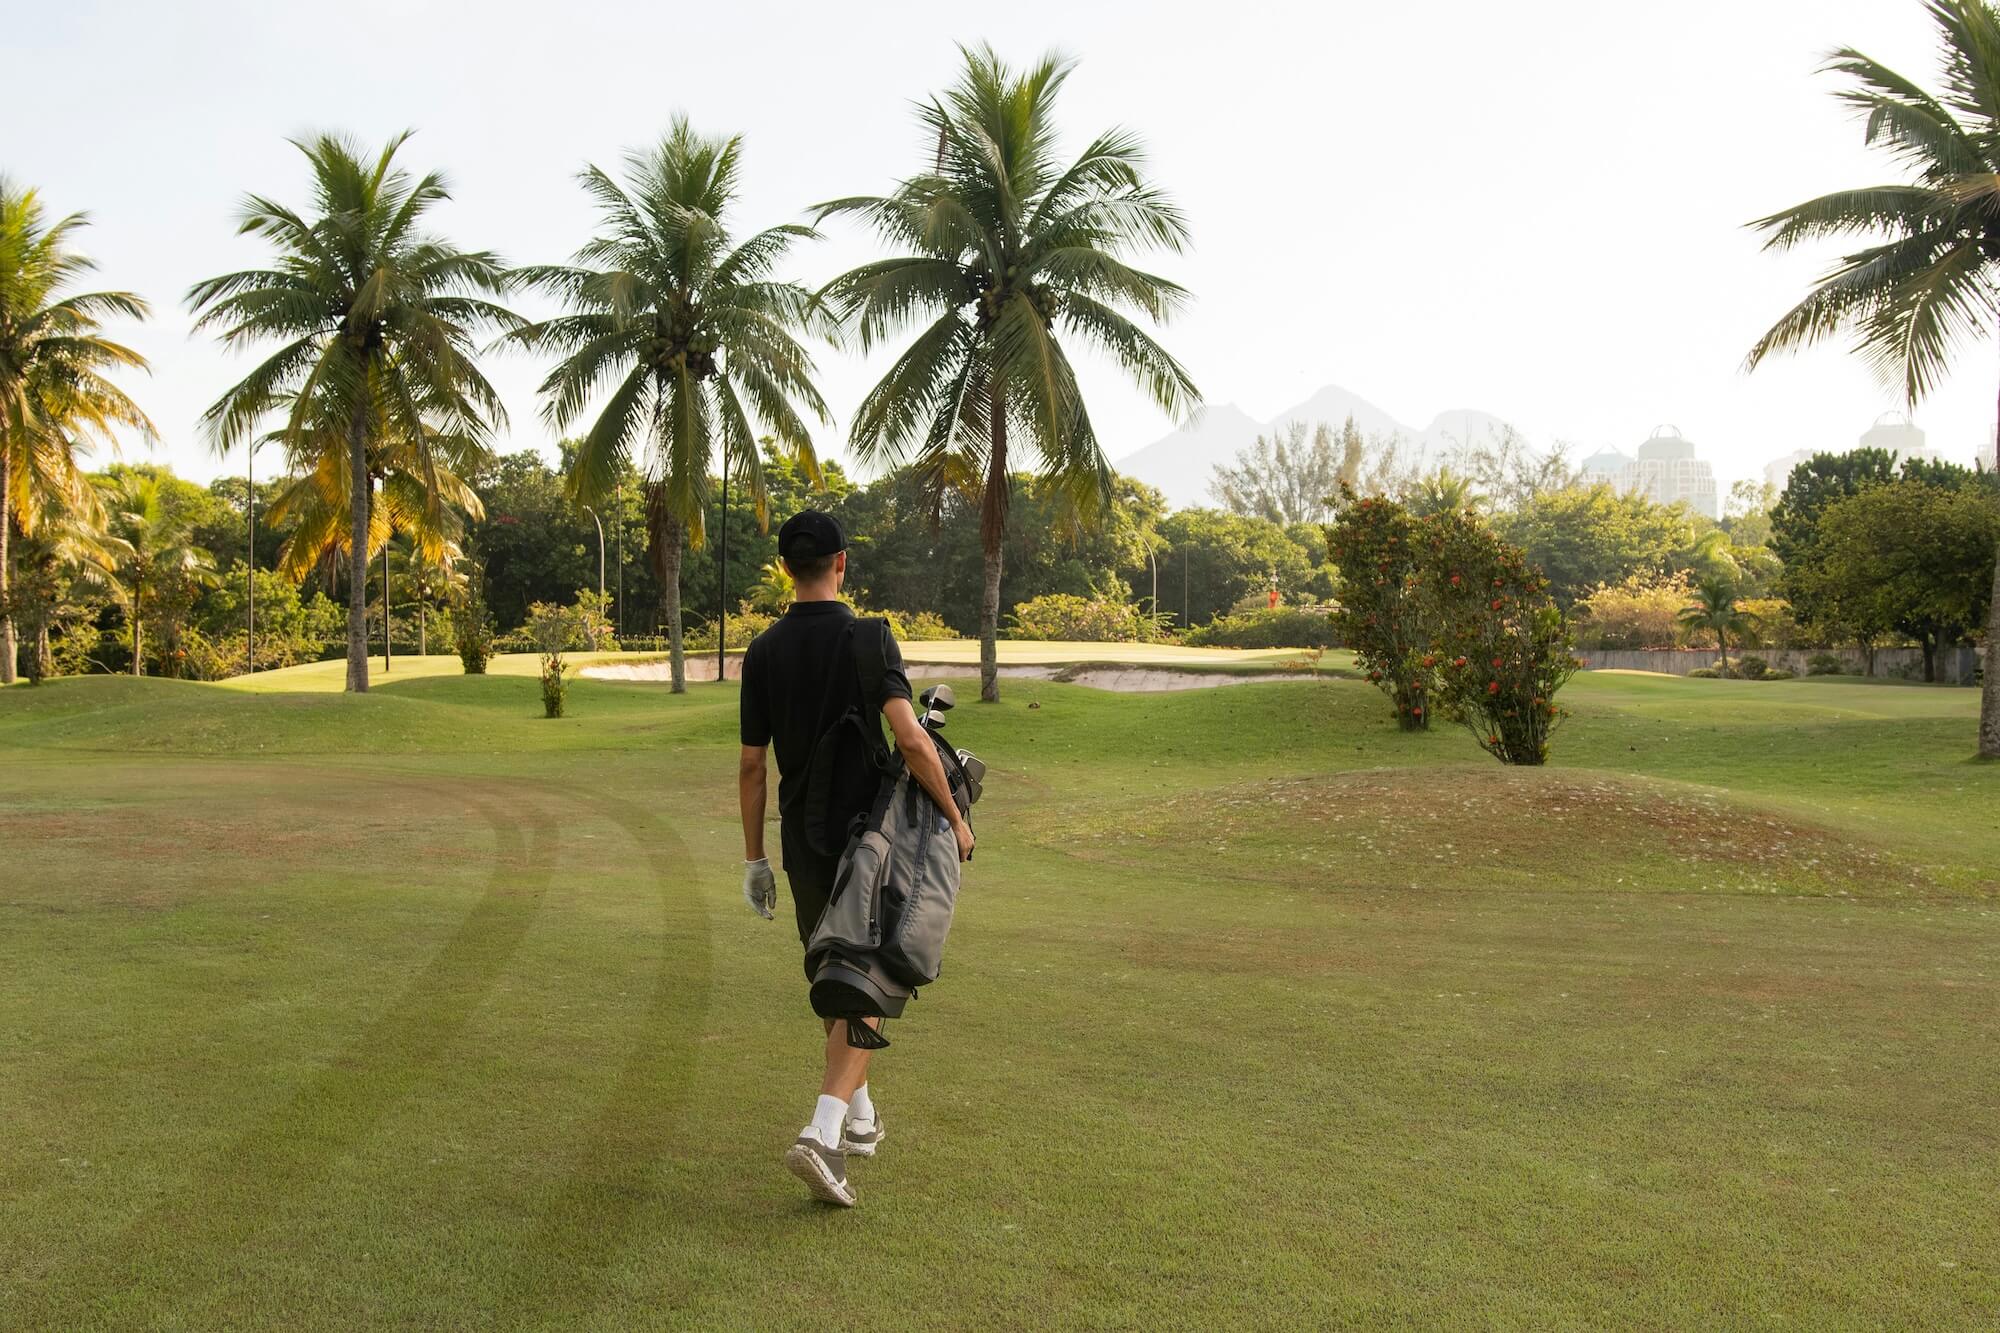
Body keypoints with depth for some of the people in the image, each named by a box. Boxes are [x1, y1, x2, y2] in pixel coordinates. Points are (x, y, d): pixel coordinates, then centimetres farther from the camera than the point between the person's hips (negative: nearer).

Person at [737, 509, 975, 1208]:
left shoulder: (764, 651, 0)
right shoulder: (868, 639, -12)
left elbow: (751, 765, 2)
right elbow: (910, 739, -23)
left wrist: (754, 857, 10)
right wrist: (955, 815, -11)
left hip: (801, 837, 4)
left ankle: (859, 1115, 33)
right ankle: (823, 1131, -15)